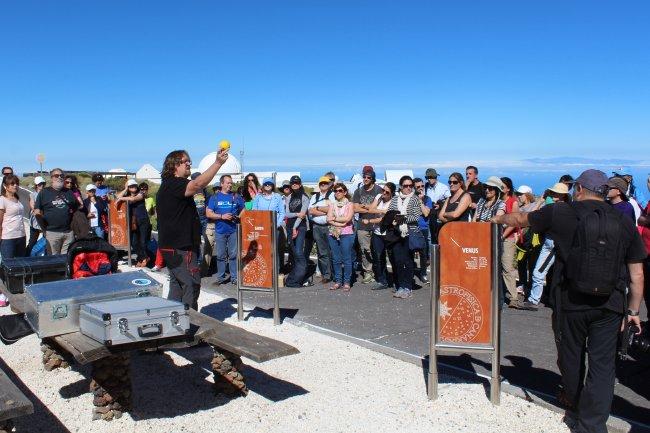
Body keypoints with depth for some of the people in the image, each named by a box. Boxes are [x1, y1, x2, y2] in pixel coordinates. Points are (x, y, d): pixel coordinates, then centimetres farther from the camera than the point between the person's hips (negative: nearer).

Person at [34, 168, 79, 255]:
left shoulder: (69, 192, 14)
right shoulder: (44, 192, 3)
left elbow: (77, 208, 22)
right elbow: (37, 211, 1)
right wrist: (44, 229, -3)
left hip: (69, 232, 3)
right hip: (52, 232, -3)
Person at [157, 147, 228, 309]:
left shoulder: (171, 185, 19)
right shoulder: (172, 185, -15)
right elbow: (197, 185, -32)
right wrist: (218, 163, -36)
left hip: (175, 246, 11)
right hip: (179, 248, -11)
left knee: (177, 286, 15)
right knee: (192, 285, -8)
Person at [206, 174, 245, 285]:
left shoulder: (236, 197, 8)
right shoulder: (215, 197, 6)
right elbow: (208, 213, 2)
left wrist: (237, 218, -7)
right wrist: (222, 216, -11)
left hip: (233, 230, 0)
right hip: (220, 231, 0)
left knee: (233, 255, 1)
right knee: (221, 255, 4)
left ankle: (234, 277, 7)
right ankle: (221, 277, 13)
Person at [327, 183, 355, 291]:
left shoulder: (349, 204, 4)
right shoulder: (332, 204, 14)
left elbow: (347, 219, -11)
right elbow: (329, 219, 2)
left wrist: (335, 219, -3)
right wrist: (340, 223, -10)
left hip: (346, 234, -4)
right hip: (333, 234, 4)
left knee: (346, 259, -4)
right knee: (336, 259, 6)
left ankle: (347, 282, 3)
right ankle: (337, 281, 14)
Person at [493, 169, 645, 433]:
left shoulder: (562, 213, -6)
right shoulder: (625, 224, 2)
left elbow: (520, 219, 9)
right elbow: (637, 275, 4)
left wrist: (498, 219, 29)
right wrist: (633, 311, 13)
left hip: (571, 302, -1)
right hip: (611, 306, 1)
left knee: (571, 356, 20)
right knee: (602, 364, 8)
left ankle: (575, 400, 44)